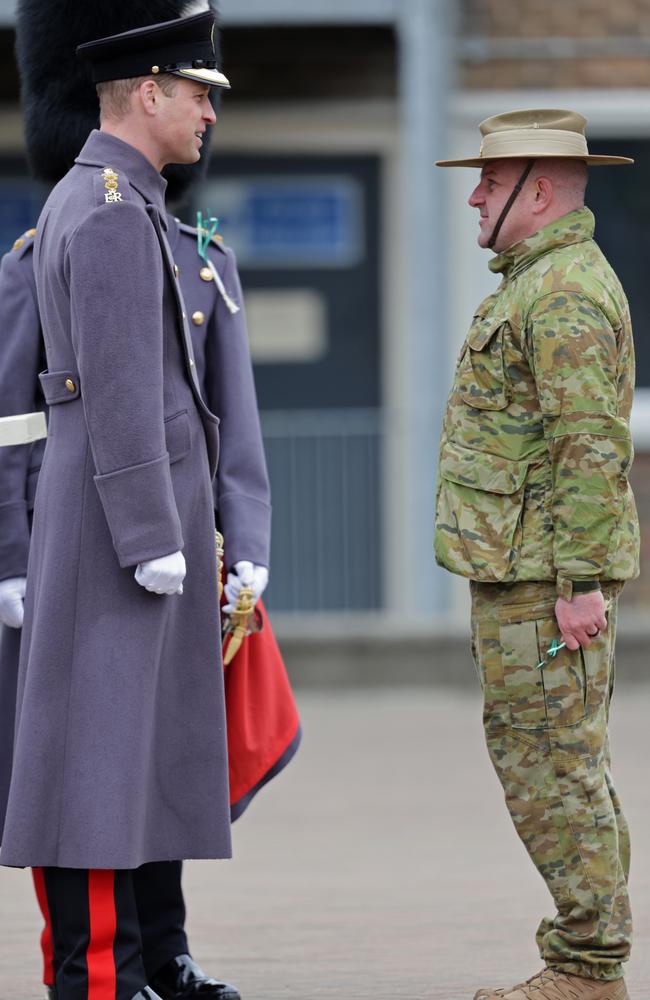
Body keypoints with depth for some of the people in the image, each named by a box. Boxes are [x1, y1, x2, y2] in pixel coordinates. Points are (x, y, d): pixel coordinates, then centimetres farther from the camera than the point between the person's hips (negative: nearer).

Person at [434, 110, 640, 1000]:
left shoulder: (564, 295, -16)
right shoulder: (544, 282, 19)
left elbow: (593, 445, -22)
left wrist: (581, 581, -24)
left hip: (543, 578, -11)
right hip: (522, 570, 11)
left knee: (551, 763, -9)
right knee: (561, 762, 11)